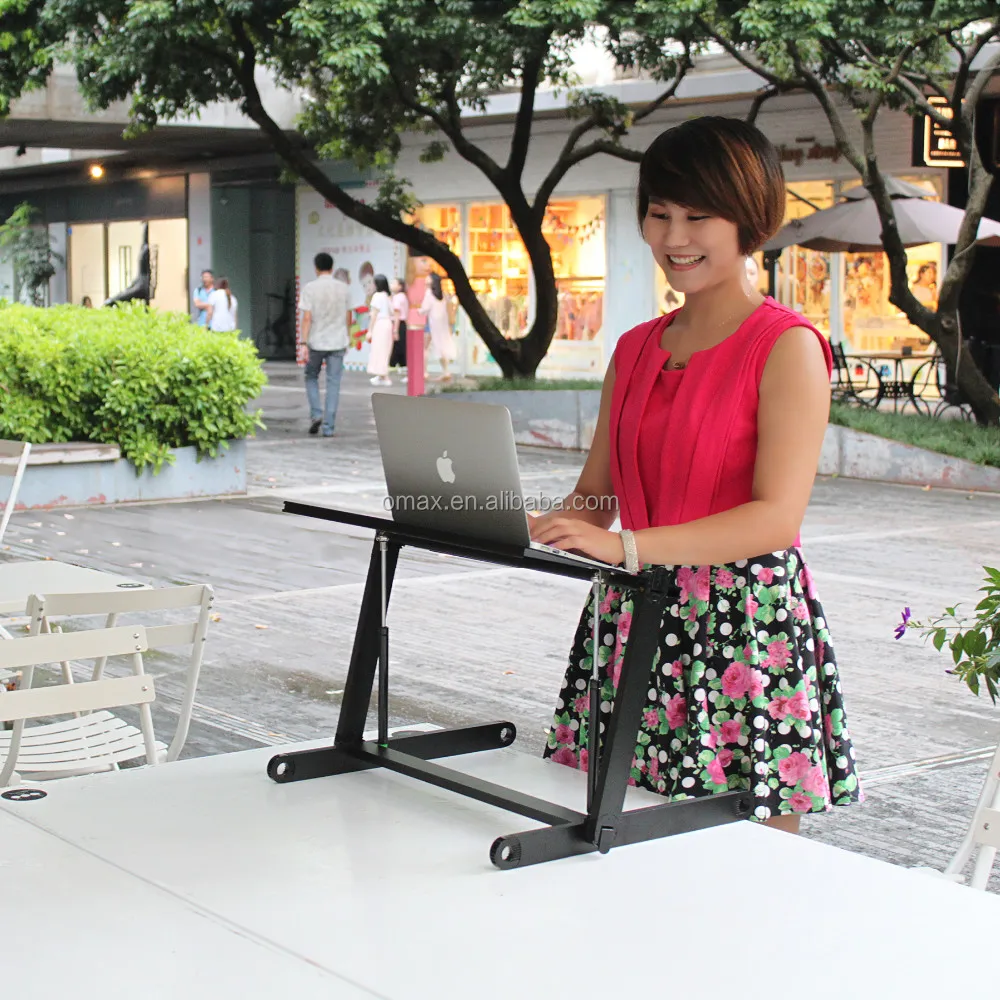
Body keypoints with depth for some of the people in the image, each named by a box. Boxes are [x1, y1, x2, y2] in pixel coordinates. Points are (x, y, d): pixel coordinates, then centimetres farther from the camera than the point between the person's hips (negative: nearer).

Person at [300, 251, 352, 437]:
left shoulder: (310, 288, -7)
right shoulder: (344, 288, 3)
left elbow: (307, 318, -11)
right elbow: (348, 318, 9)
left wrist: (304, 343, -10)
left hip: (316, 342, -2)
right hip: (337, 342, 2)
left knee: (311, 377, 18)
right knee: (333, 383, 4)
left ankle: (316, 414, 1)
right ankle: (328, 427, 1)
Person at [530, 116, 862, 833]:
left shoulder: (787, 346, -6)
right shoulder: (636, 349, 14)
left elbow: (778, 517, -17)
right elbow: (593, 501, 16)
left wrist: (627, 546, -27)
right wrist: (520, 528, -5)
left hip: (746, 629, -5)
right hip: (638, 624, 6)